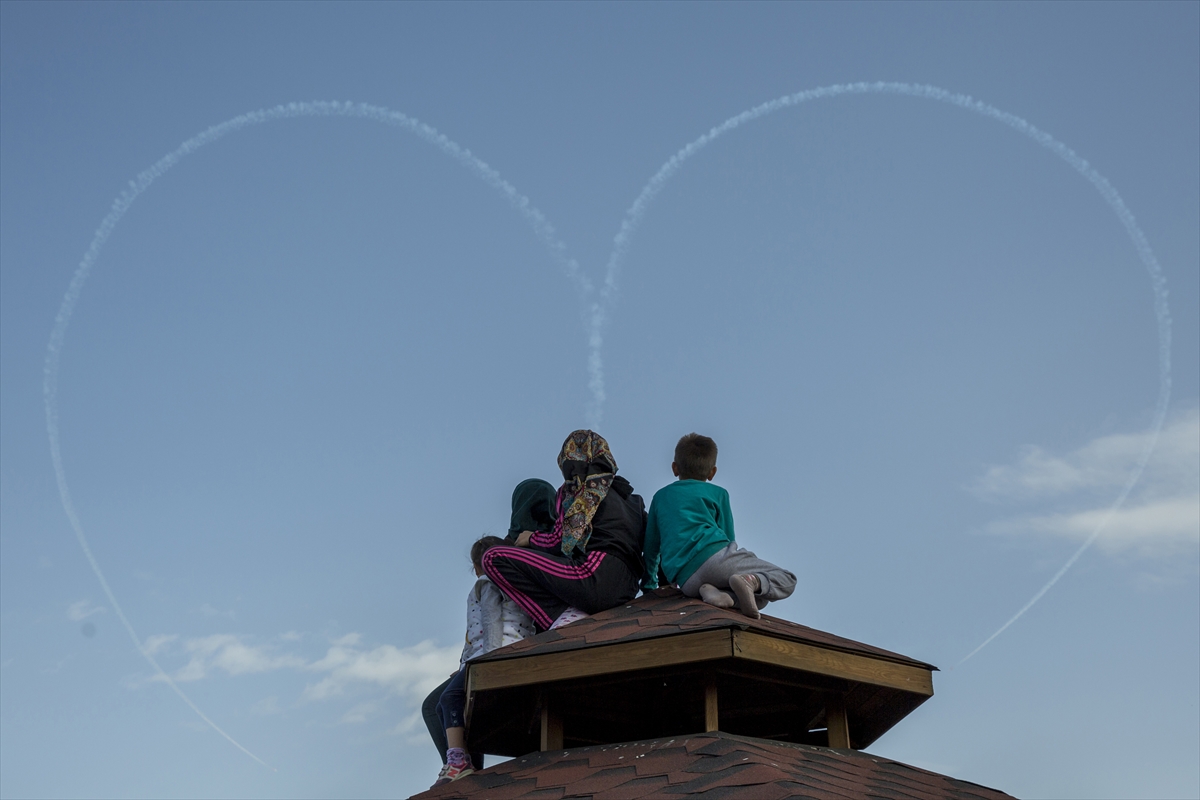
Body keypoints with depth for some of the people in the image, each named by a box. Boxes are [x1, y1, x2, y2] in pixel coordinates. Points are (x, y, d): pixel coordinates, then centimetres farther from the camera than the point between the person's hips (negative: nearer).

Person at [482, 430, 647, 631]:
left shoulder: (576, 489, 5)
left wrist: (532, 538, 19)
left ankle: (561, 619, -11)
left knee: (494, 559, -7)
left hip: (596, 580, -9)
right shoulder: (626, 493, 23)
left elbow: (558, 541, -1)